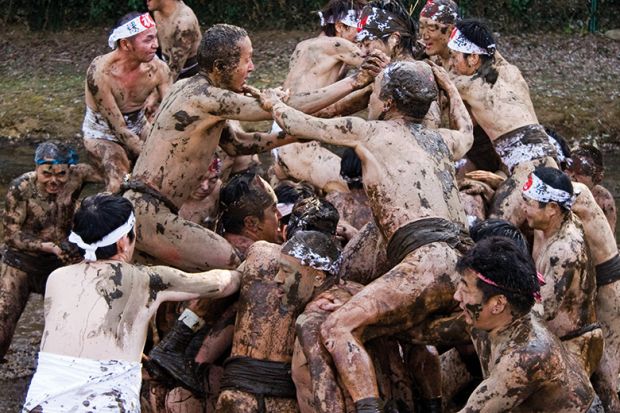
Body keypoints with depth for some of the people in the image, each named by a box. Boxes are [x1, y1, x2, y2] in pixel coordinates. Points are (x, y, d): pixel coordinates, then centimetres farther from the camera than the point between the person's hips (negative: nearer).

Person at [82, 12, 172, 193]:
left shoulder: (157, 68, -19)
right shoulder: (100, 72, -30)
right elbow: (119, 128, -27)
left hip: (139, 126, 5)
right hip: (103, 133, -5)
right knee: (121, 183, -28)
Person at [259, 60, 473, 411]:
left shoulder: (368, 131, 9)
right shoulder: (440, 140, 26)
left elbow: (297, 124, 23)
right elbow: (466, 132, 53)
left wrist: (274, 103, 44)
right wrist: (449, 86, 66)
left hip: (429, 259, -8)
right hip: (464, 259, 8)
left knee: (339, 328, -16)